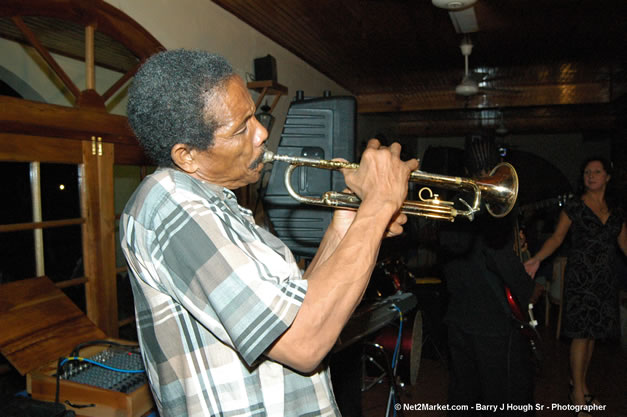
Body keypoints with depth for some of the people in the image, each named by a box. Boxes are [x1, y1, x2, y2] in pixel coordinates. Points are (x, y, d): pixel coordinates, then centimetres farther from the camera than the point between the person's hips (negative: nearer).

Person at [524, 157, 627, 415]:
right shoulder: (574, 207, -2)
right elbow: (557, 237, -8)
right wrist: (537, 259, -22)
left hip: (606, 279, 5)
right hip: (580, 277, -5)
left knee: (593, 333, 10)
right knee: (581, 334, -4)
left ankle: (581, 382, 24)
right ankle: (577, 393, 6)